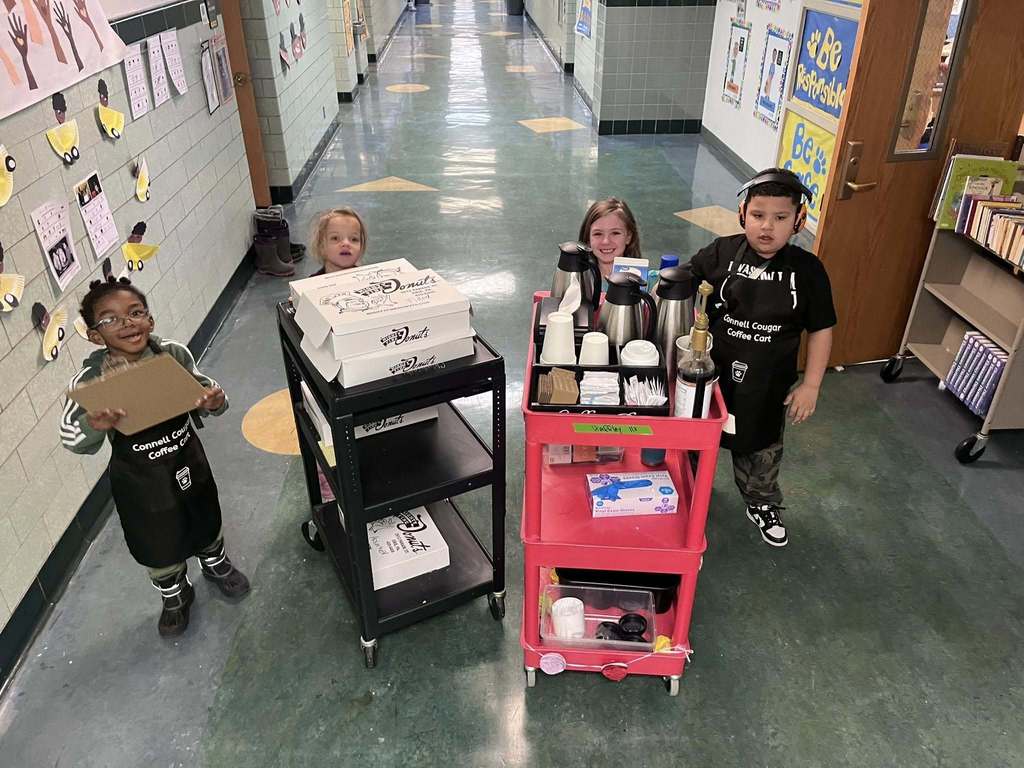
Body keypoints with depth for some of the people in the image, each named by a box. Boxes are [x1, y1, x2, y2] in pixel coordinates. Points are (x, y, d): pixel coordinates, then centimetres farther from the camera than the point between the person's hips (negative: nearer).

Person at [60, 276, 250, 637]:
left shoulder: (175, 355, -16)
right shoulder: (90, 379, -22)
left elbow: (203, 391, -2)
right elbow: (72, 439, -20)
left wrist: (214, 401, -25)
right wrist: (93, 426, -42)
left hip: (187, 459, 2)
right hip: (139, 480, -2)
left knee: (206, 519, 26)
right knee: (159, 544, 19)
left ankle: (216, 564, 59)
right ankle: (175, 597, 49)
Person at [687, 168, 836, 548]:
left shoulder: (807, 270, -12)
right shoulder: (721, 253, -15)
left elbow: (820, 329, -4)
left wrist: (810, 386, -5)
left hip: (767, 384, 1)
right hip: (712, 373, 0)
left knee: (762, 448, 21)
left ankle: (762, 504, 47)